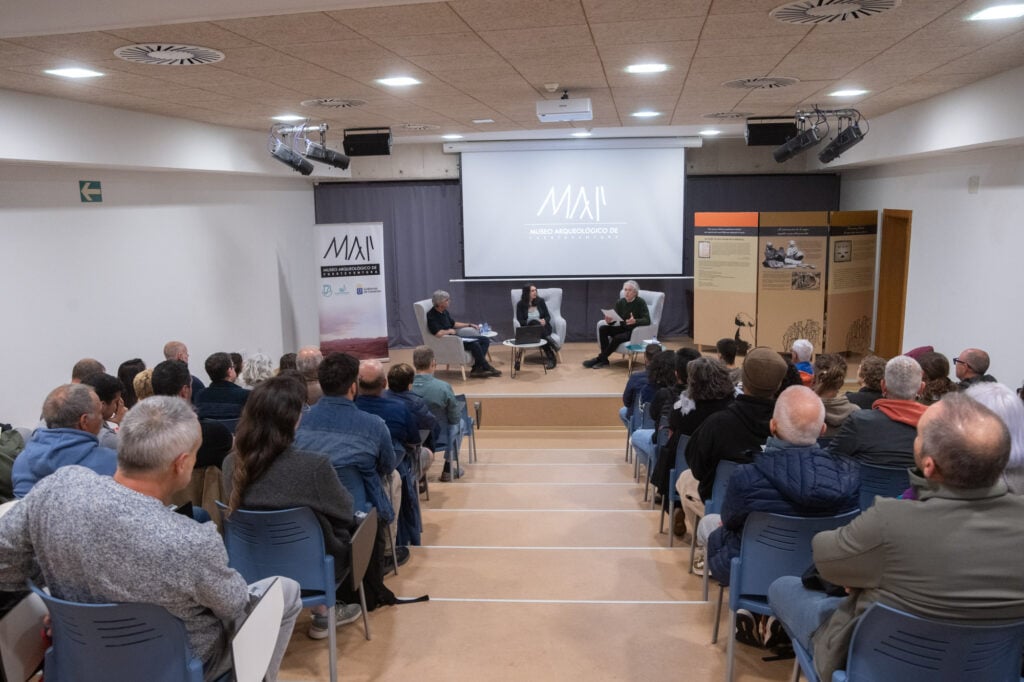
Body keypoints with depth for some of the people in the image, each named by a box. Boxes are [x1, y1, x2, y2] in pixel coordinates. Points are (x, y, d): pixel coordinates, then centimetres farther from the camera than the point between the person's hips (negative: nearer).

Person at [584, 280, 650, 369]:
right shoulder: (620, 302, 0)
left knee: (617, 338, -32)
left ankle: (599, 359, -15)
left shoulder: (641, 303, -13)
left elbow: (647, 320, -22)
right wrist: (609, 321, -28)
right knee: (602, 329, -17)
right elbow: (614, 320, -2)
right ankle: (604, 360, -21)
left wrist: (635, 321, -42)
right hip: (623, 328, 6)